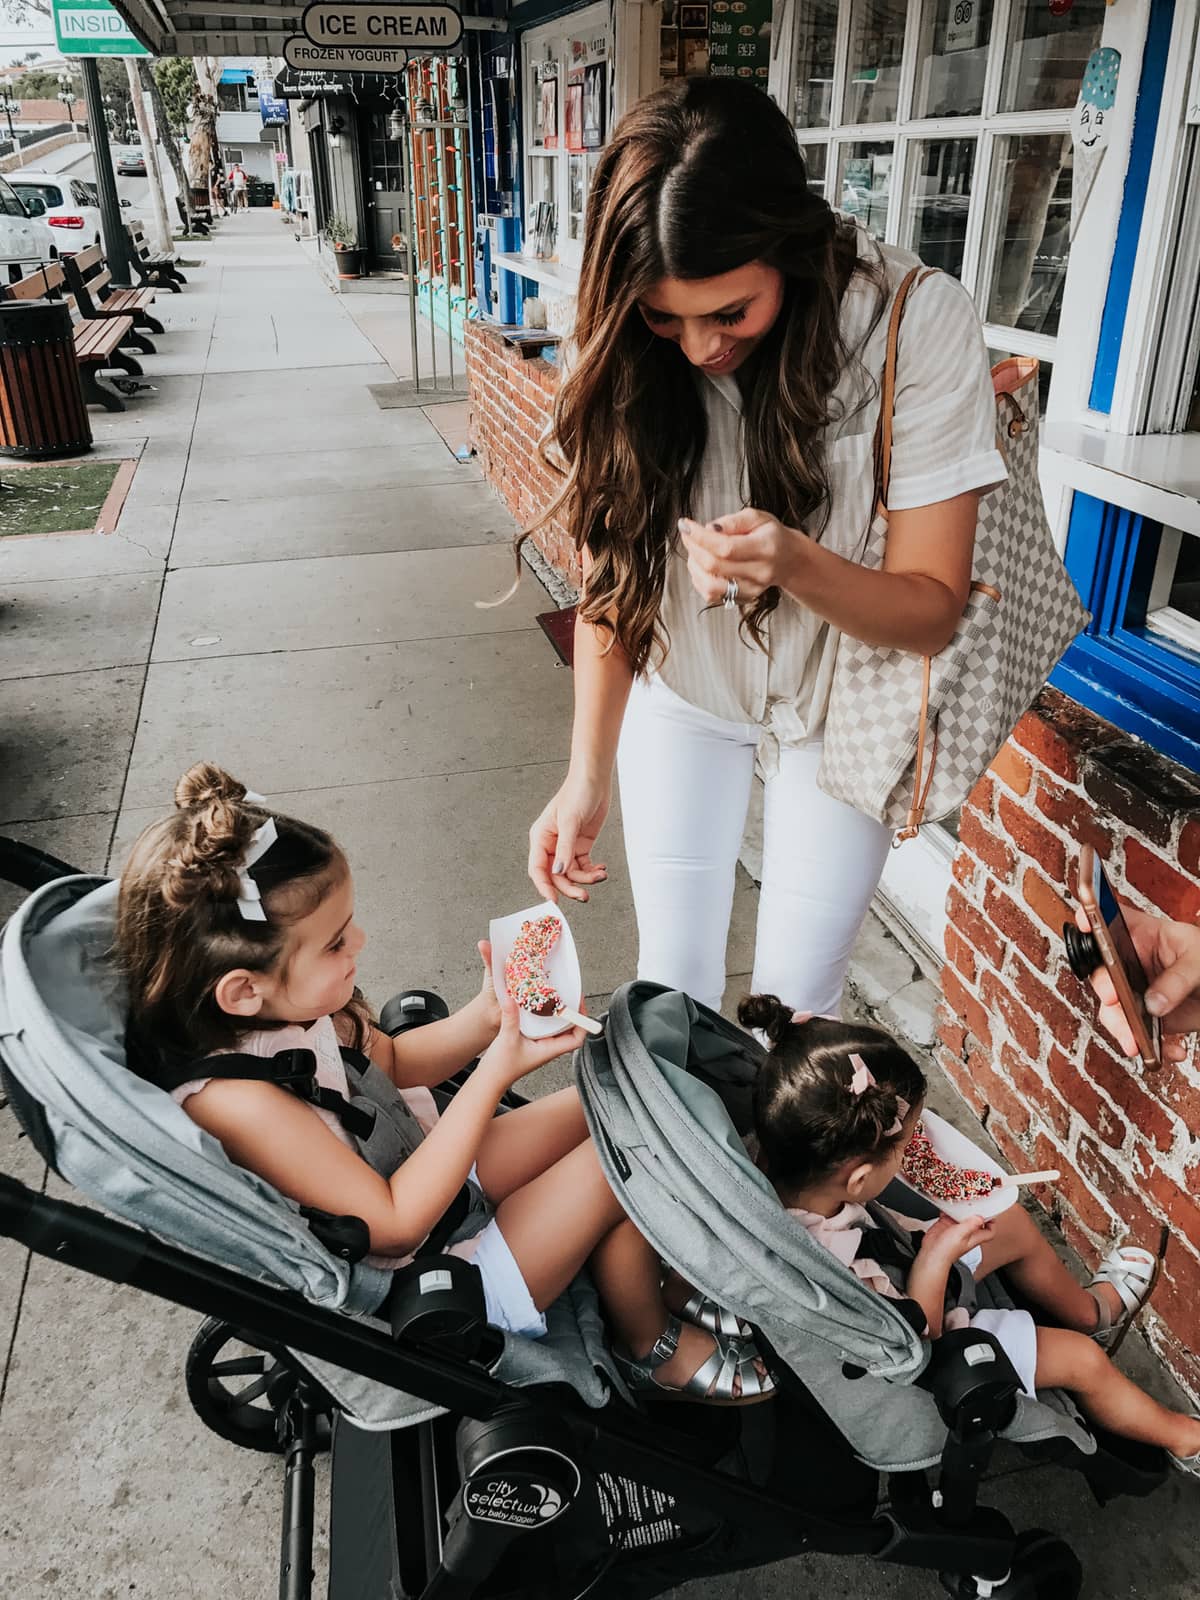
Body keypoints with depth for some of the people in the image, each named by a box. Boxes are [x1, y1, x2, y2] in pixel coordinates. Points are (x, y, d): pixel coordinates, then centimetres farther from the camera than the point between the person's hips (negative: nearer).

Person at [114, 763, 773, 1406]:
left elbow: (390, 1062, 7)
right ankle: (653, 1346, 15)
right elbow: (395, 1224, -29)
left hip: (425, 1171, 8)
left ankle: (661, 1281, 28)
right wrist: (497, 1072, -30)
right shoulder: (239, 1100, -36)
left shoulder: (287, 1007, -12)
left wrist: (486, 1015, -12)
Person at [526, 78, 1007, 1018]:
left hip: (839, 703, -1)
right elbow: (612, 578, -11)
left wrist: (795, 564, -42)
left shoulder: (919, 324, -25)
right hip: (681, 691, 2)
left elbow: (934, 609, -22)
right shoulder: (626, 354, -17)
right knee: (673, 977, 9)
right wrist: (588, 775, -19)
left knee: (797, 1000, 6)